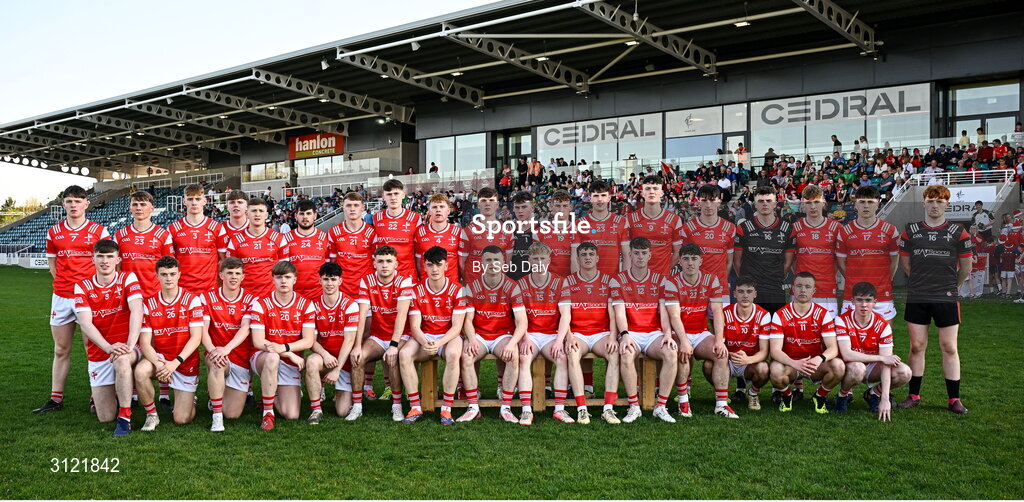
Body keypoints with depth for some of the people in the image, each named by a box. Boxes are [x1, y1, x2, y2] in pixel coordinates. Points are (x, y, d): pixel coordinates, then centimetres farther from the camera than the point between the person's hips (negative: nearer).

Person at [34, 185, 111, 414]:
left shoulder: (99, 231, 0)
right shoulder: (54, 232, 11)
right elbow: (52, 264, 18)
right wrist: (65, 283, 6)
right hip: (61, 297, 4)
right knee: (61, 350, 11)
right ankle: (56, 399, 19)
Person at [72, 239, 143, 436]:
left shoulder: (128, 279, -4)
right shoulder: (83, 287, 0)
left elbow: (137, 311, -17)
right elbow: (85, 323, -11)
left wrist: (129, 345, -31)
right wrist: (109, 347, -27)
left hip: (127, 351, -2)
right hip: (98, 355, 2)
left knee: (122, 360, -41)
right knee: (105, 417, 0)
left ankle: (125, 417, -26)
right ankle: (118, 393, 36)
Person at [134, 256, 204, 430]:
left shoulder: (192, 300, -7)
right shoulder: (149, 304, -2)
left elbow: (196, 338, -12)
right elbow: (144, 342, -6)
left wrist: (175, 362, -23)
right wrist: (158, 363, -25)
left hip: (186, 363, -2)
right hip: (160, 357, 2)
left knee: (181, 419, -5)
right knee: (140, 371, -34)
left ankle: (190, 399, 33)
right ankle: (152, 415, -8)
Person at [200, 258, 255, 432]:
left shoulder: (250, 300, -1)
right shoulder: (208, 298, 1)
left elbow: (245, 328, -16)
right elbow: (203, 330, -7)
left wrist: (226, 348, -33)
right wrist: (212, 350, -27)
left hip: (241, 359, 1)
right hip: (216, 354, 0)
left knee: (233, 414, -5)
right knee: (216, 362, -40)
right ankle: (217, 416, -24)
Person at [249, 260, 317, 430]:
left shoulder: (306, 305, -2)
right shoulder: (260, 304, -7)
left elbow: (308, 341, -10)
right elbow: (258, 341, -15)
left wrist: (284, 347, -29)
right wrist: (291, 354, -23)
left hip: (291, 364, 2)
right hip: (262, 357, -2)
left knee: (291, 415, -12)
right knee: (272, 357, -41)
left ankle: (273, 394, 24)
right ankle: (267, 412, -24)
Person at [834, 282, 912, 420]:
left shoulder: (883, 325, -13)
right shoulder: (842, 321, -18)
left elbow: (886, 364, -19)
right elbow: (846, 354, -28)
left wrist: (885, 399, -26)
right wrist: (881, 358, -25)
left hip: (872, 367, 3)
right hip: (850, 367, -3)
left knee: (905, 373, -22)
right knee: (857, 368, -38)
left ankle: (873, 394, 7)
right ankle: (844, 395, -4)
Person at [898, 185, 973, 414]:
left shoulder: (958, 233, 1)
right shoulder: (910, 231, 5)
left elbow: (966, 268, 9)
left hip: (946, 299, -1)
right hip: (916, 298, 1)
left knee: (949, 348, 2)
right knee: (917, 346, 5)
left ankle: (954, 399, 11)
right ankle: (913, 395, 14)